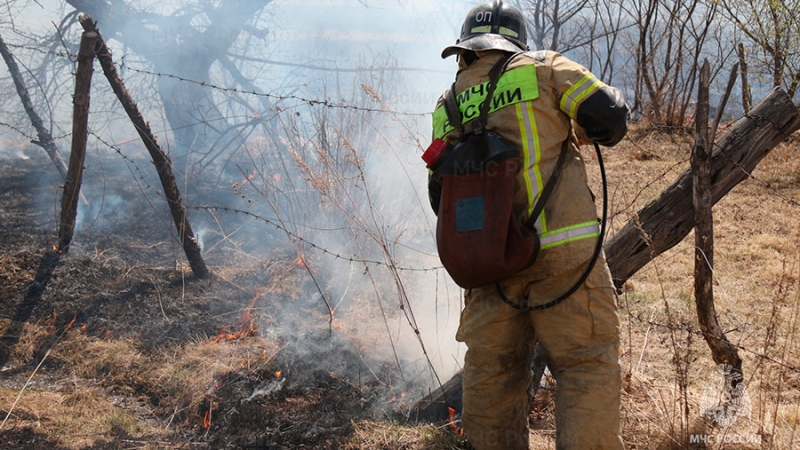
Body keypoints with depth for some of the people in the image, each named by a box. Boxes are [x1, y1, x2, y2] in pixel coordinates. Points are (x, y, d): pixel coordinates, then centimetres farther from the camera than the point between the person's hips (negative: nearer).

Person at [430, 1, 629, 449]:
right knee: (588, 368, 2)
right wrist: (582, 134, 17)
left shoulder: (447, 110, 12)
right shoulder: (542, 69, 1)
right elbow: (610, 114, -4)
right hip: (561, 255, -4)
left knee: (492, 375, 15)